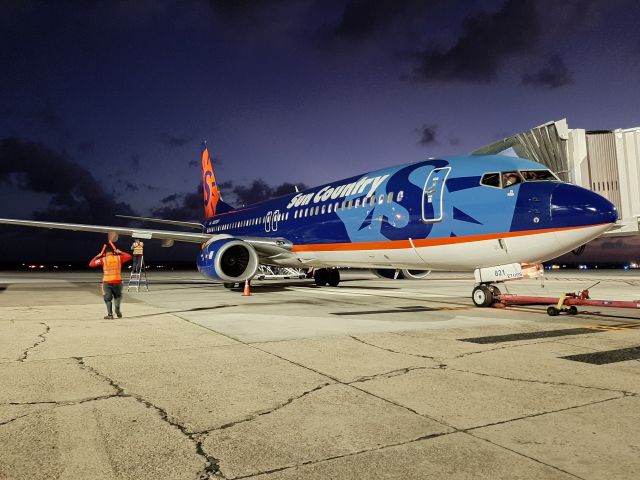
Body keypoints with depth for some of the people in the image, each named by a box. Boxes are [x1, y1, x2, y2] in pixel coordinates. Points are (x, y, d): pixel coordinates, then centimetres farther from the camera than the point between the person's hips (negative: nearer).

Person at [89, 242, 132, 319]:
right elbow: (129, 256, 17)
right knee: (118, 296, 23)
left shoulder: (103, 259, -4)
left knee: (108, 298, 11)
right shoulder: (119, 258, 2)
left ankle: (110, 314, 7)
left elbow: (91, 264, -3)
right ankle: (117, 308, -1)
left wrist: (97, 256, 6)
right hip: (117, 282, 2)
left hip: (107, 282, -2)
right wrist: (120, 252, 18)